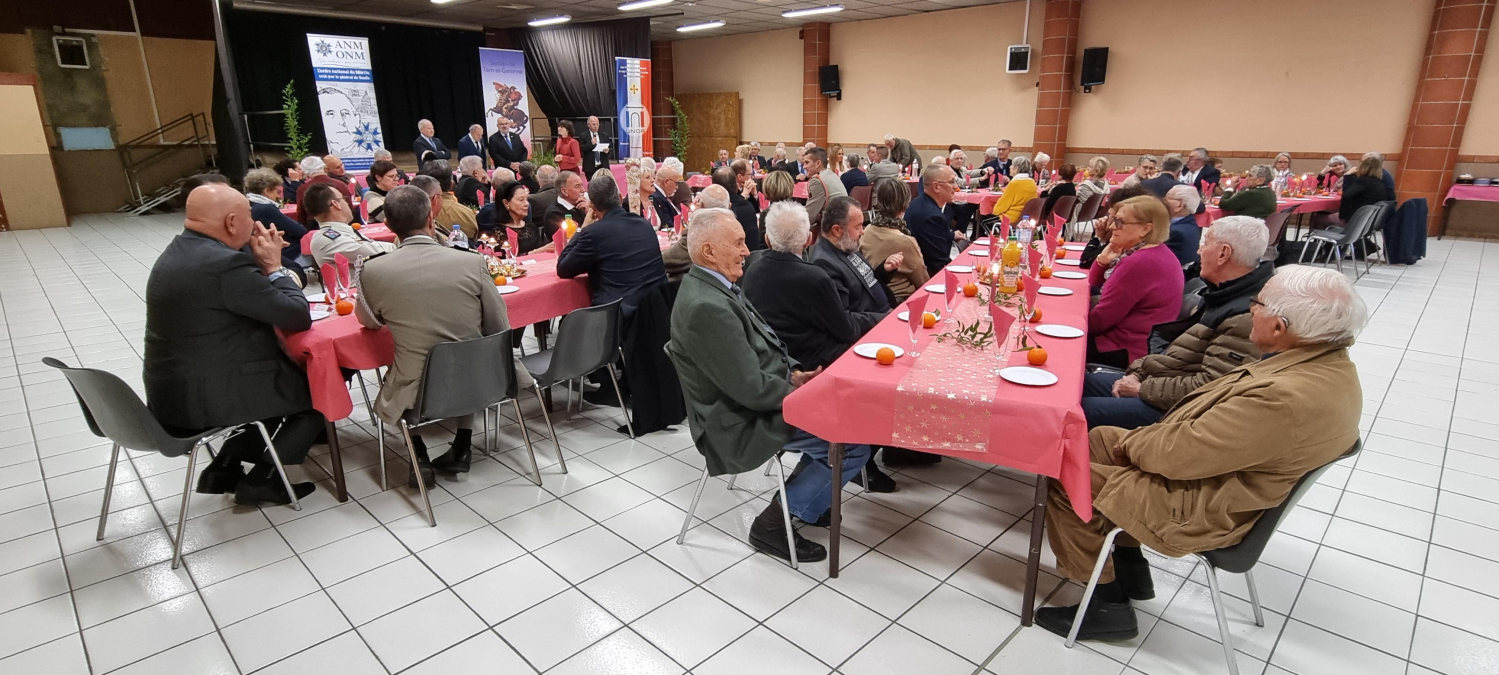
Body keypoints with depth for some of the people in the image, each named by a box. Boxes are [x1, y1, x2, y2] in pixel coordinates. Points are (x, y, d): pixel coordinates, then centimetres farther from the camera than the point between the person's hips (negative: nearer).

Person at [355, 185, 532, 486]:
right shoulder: (473, 262, -12)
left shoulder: (373, 271, -10)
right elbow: (500, 331, -3)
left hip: (416, 396, 0)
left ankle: (419, 455, 22)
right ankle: (462, 447, 28)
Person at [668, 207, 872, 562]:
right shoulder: (706, 307, -28)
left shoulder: (713, 285, 4)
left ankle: (805, 496, 26)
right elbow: (753, 389, -27)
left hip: (758, 395, 10)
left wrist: (793, 374, 1)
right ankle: (775, 520, 4)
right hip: (743, 424, -10)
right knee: (855, 442, -10)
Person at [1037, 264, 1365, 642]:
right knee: (1101, 437, 19)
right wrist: (1136, 440, -1)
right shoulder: (1330, 363, -2)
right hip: (1226, 473, 10)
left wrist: (1131, 443, -8)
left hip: (1201, 510, -10)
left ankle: (1107, 605, 10)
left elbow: (1177, 454, -29)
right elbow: (1218, 413, 6)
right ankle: (1129, 567, 27)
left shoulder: (1284, 398, -34)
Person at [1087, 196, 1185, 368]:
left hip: (1127, 350, -10)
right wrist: (1103, 259, -4)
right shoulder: (1158, 253, 9)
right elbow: (1094, 285, 14)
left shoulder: (1139, 263, -24)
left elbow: (1098, 320, -20)